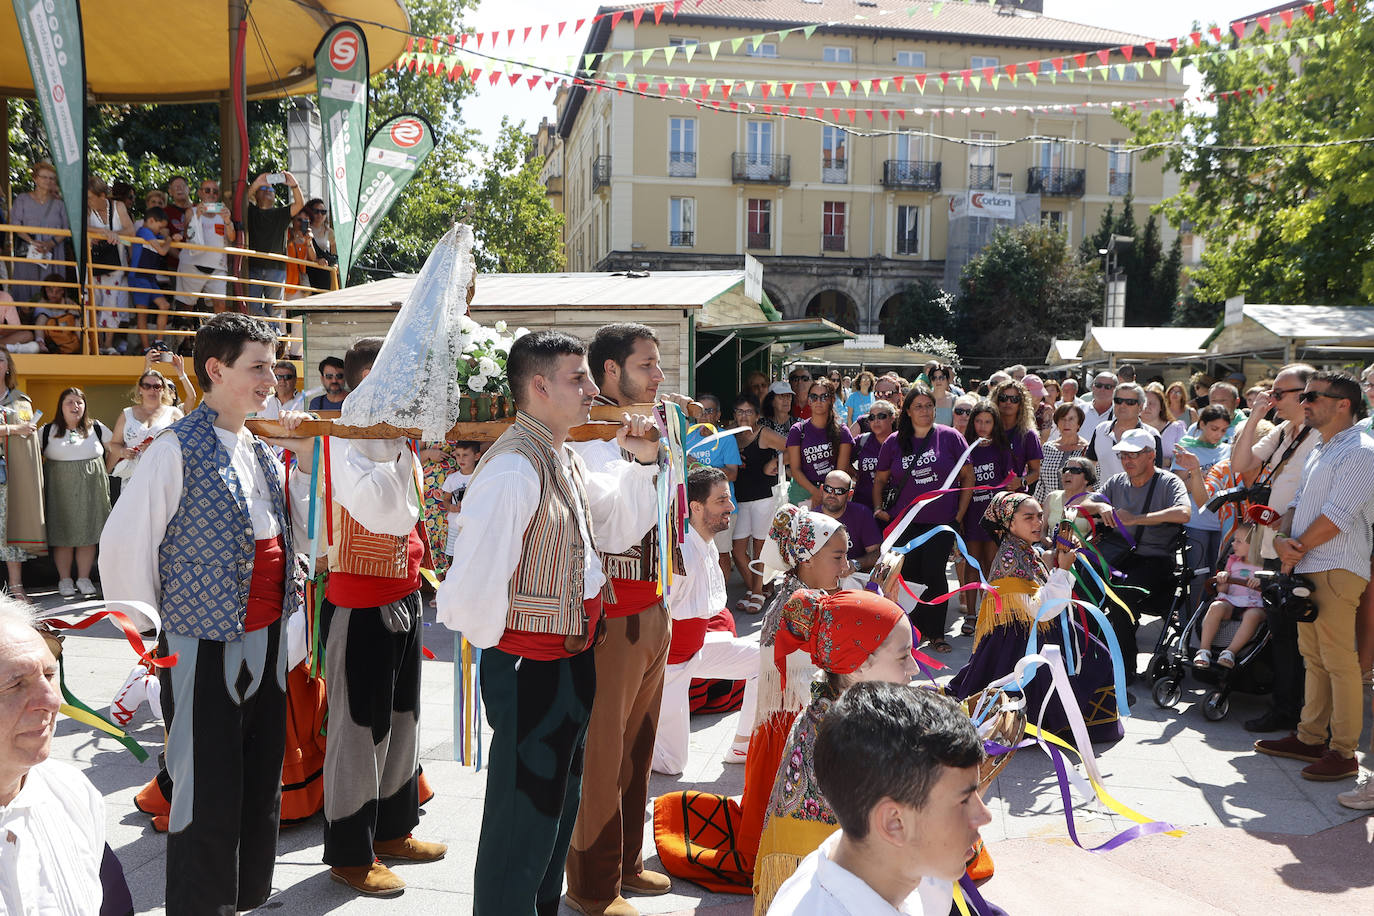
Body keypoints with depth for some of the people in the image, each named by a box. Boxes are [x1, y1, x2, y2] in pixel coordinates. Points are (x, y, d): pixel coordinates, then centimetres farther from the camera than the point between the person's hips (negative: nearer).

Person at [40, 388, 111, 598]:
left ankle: (84, 579, 12)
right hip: (60, 490, -1)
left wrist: (104, 471, 8)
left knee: (88, 534, 2)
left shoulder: (96, 428, 6)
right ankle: (64, 580, 12)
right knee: (63, 536, 2)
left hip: (91, 490, 1)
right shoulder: (49, 431, 4)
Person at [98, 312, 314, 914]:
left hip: (267, 639, 7)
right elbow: (123, 546, -10)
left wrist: (304, 462, 1)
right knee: (209, 796, 3)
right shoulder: (177, 450, -11)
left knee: (261, 787, 16)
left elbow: (297, 538, 10)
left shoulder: (262, 451, 9)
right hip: (204, 644, -7)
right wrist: (145, 629, -9)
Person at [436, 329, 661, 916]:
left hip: (571, 658, 10)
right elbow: (475, 580, -31)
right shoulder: (514, 468, -24)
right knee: (523, 814, 5)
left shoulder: (566, 459, 9)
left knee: (558, 805, 24)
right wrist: (496, 644, -13)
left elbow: (618, 529, 14)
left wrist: (640, 462, 1)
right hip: (530, 666, -10)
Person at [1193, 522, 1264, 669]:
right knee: (1216, 607, -32)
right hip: (1231, 601, 3)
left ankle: (1230, 651, -32)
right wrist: (1222, 579, -5)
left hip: (1254, 605, -3)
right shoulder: (1233, 560, 21)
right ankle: (1204, 650, -31)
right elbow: (1222, 590, 17)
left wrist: (1261, 583, -17)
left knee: (1253, 615, -39)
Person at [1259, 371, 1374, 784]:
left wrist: (1297, 549, -8)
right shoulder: (1319, 451, 19)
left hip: (1337, 571, -9)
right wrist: (1283, 538, -1)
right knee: (1313, 657, 14)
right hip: (1307, 568, 9)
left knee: (1339, 661, -5)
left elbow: (1336, 517, -18)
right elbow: (1299, 503, 19)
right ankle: (1310, 737, 22)